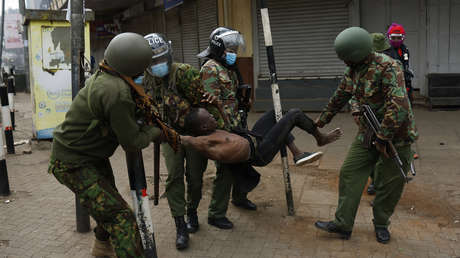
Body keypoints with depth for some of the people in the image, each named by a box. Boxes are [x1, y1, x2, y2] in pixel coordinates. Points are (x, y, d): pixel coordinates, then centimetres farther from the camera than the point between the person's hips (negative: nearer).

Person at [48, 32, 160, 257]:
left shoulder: (102, 76, -2)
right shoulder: (117, 92, -31)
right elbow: (131, 142, -21)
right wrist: (155, 132, -5)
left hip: (93, 155, 10)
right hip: (74, 164, -10)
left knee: (109, 201, 28)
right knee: (120, 217, -16)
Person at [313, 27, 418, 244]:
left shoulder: (387, 67, -24)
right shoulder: (353, 70, 2)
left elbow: (399, 105, -31)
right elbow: (340, 97, 17)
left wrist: (383, 138, -26)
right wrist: (322, 120, 25)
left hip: (395, 134, -7)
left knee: (390, 182, 6)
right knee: (350, 173, 2)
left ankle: (381, 224, 27)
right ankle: (343, 224, 9)